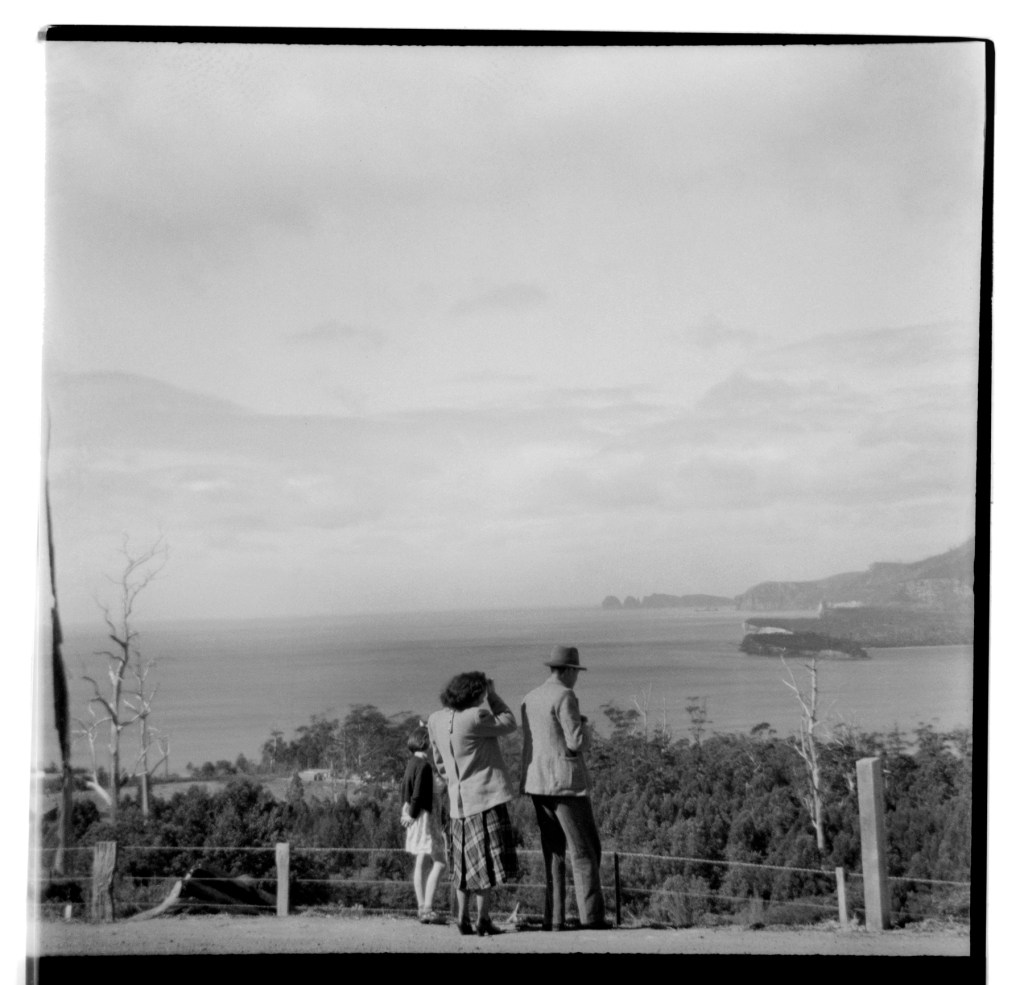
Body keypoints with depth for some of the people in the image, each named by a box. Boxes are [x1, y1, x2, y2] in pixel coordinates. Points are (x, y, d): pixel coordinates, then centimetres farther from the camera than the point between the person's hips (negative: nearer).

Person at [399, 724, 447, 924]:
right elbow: (418, 794, -20)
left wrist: (406, 809, 8)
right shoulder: (424, 765, -17)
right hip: (423, 815, -10)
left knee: (421, 862, 11)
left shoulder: (411, 763, 12)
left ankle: (422, 908, 12)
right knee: (439, 862, -8)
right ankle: (427, 908, -14)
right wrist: (412, 815, -13)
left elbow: (405, 788, 14)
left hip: (416, 817, 10)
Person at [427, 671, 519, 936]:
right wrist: (493, 695, 3)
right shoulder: (476, 718, -17)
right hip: (486, 795, -7)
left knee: (466, 862, 15)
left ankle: (463, 918, 14)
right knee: (488, 861, -1)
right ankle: (483, 919, -3)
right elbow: (509, 723, -3)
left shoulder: (436, 720, 5)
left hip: (458, 801, 7)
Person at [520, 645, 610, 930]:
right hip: (566, 783, -8)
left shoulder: (530, 699, 14)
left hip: (537, 783, 8)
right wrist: (584, 727, 5)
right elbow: (578, 743, -17)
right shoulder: (565, 697, -13)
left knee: (553, 852, 10)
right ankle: (591, 917, -8)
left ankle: (553, 918, 4)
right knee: (585, 850, -3)